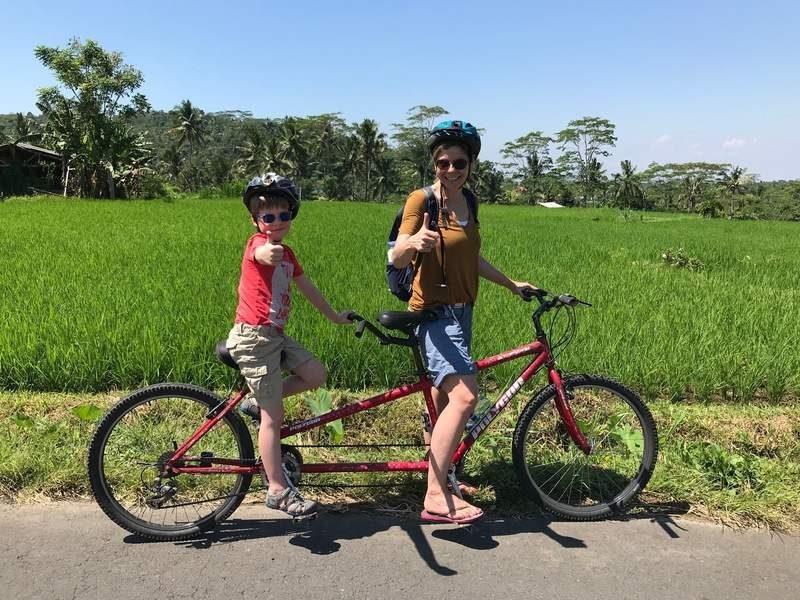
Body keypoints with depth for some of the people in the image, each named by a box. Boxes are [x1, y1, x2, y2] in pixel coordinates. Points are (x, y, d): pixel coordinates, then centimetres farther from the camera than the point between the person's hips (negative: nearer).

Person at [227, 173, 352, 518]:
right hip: (253, 337, -8)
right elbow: (262, 254, -40)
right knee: (273, 417, -3)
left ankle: (258, 402, 16)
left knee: (316, 375, 0)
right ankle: (278, 491, 8)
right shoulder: (257, 243, -13)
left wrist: (335, 317, 29)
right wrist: (268, 253, -63)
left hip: (275, 334, 8)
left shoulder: (286, 253, 12)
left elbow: (308, 289, 22)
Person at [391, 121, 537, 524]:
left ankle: (440, 475, 30)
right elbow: (397, 259, -19)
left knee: (445, 398, 15)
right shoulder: (421, 200, -11)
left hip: (461, 312, 8)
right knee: (465, 394, -23)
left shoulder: (468, 202, 11)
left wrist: (512, 284, 24)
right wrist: (414, 242, -40)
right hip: (433, 312, -8)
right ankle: (435, 497, -18)